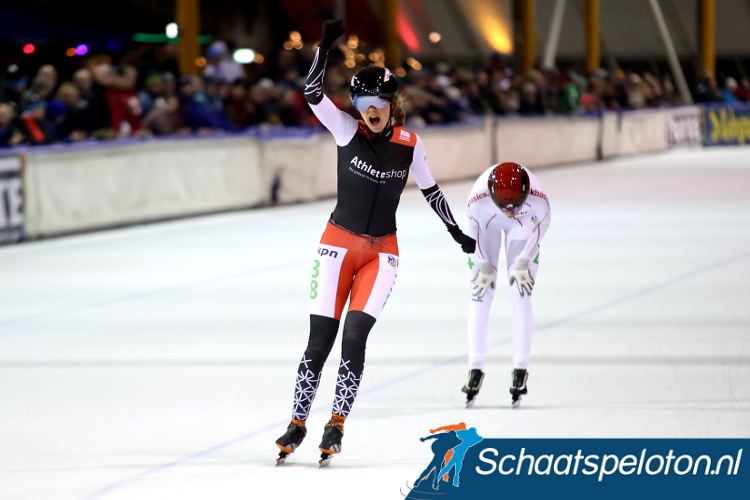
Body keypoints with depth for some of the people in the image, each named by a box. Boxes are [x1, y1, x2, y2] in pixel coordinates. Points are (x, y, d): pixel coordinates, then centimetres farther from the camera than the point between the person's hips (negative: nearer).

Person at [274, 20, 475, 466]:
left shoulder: (410, 145, 0)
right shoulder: (348, 131, -5)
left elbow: (431, 190, 13)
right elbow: (313, 94, -19)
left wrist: (458, 233, 18)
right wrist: (325, 47, -29)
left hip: (382, 253, 1)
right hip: (339, 244, -1)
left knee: (354, 337, -13)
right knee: (319, 341, -3)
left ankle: (337, 426, -3)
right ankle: (298, 424, 9)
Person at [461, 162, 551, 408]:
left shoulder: (538, 200, -38)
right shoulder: (478, 199, -38)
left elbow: (542, 224, -15)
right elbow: (474, 226, -17)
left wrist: (523, 261, -13)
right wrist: (485, 266, -10)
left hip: (523, 227, 0)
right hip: (488, 224, 0)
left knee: (520, 295, -9)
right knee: (481, 294, -6)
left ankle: (520, 369, -4)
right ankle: (475, 368, 0)